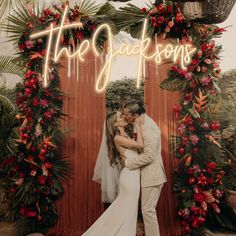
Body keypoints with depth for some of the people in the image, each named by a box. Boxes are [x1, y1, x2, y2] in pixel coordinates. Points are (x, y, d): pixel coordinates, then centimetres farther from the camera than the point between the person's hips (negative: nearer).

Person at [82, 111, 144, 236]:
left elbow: (138, 147, 9)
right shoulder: (118, 138, -16)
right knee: (127, 210, 6)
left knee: (122, 208, 19)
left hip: (131, 175, 9)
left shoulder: (125, 135, 12)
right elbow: (140, 145, -21)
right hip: (130, 176, -9)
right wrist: (138, 126, -11)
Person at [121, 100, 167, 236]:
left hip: (152, 175, -10)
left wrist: (127, 162, -17)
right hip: (149, 174, 10)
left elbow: (148, 156, -26)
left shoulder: (148, 128, -22)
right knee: (149, 209, 18)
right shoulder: (143, 122, 7)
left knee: (148, 210, 2)